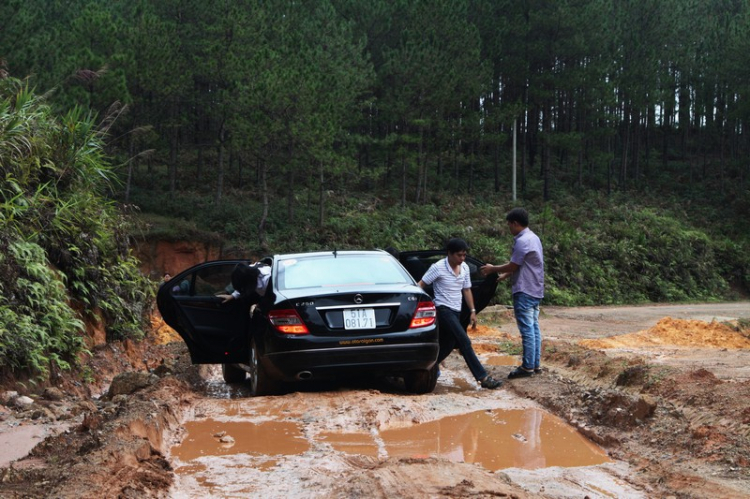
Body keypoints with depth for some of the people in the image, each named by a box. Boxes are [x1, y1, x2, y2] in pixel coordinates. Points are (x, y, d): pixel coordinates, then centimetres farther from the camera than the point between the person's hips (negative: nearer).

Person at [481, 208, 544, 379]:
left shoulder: (522, 241, -18)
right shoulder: (533, 238, 14)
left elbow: (513, 266, -14)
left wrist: (493, 269, 1)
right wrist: (504, 275, 24)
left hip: (525, 291, -10)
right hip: (536, 290, 10)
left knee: (527, 329, -7)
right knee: (534, 327, 12)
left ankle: (527, 366, -4)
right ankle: (536, 364, 15)